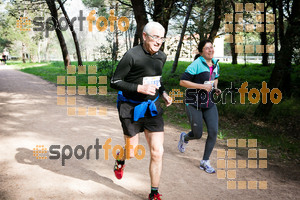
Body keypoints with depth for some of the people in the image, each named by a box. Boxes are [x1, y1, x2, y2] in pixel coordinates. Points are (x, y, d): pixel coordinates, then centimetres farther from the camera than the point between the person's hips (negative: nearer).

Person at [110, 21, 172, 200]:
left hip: (152, 108, 5)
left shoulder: (162, 57, 4)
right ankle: (120, 161, 49)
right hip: (131, 108, -4)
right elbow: (114, 82, -15)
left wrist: (164, 93, 5)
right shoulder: (132, 56, -17)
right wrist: (140, 88, -25)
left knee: (157, 152, -1)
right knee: (132, 152, 9)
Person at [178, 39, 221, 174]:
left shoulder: (215, 64, 7)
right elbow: (182, 82, -18)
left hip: (209, 103, 6)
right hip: (194, 103, -6)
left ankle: (205, 162, 9)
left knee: (213, 131, -7)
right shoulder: (196, 64, -15)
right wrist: (202, 86, -23)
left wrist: (215, 88, 6)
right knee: (197, 135, 2)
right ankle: (184, 138, 40)